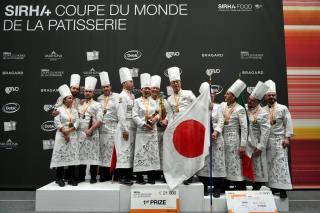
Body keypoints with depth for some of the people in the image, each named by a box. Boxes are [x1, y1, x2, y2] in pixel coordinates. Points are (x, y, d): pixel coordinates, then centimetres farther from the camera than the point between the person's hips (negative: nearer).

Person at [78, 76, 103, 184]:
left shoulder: (97, 105, 1)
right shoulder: (80, 105, 16)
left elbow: (99, 120, -7)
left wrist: (90, 130, -15)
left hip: (92, 134, -4)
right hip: (80, 133, 4)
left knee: (93, 154, -2)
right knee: (81, 154, 7)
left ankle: (93, 177, 8)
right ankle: (81, 176, 18)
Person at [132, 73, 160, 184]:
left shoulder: (153, 102, 15)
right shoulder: (137, 101, 3)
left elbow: (158, 114, 13)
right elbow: (134, 116, -5)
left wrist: (155, 119, -9)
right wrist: (144, 124, -14)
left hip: (153, 130, 4)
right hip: (141, 131, -4)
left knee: (152, 152, 4)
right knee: (140, 153, -4)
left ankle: (151, 177, 13)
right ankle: (139, 177, 3)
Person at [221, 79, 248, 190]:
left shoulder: (240, 109, -7)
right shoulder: (222, 105, 7)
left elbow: (244, 128, -9)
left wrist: (243, 145, -12)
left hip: (233, 140, -5)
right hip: (222, 138, 5)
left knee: (236, 166, -2)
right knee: (223, 165, 10)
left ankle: (241, 190, 10)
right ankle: (225, 189, 23)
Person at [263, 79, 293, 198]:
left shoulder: (283, 108, 2)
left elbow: (288, 124, -2)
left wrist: (287, 138, -11)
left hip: (280, 140, -3)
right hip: (267, 141, 3)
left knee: (281, 163, -6)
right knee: (270, 164, 6)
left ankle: (282, 188, -1)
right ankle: (273, 187, 15)